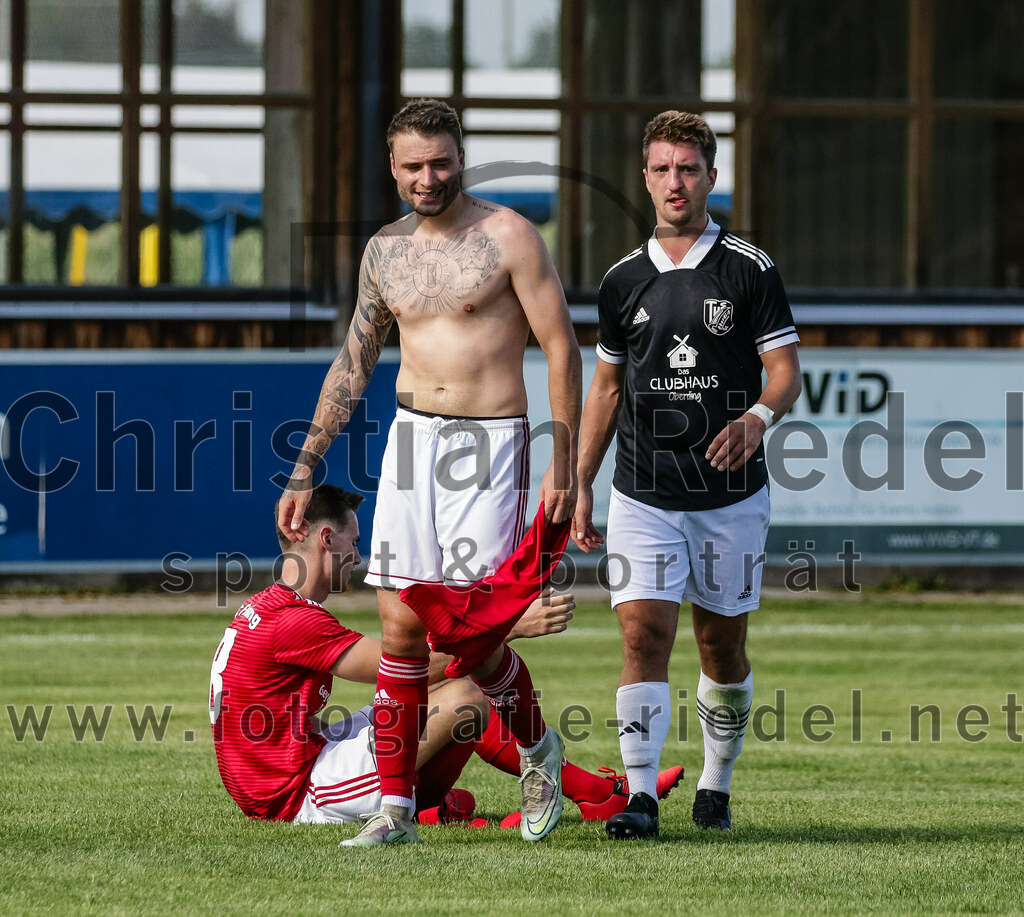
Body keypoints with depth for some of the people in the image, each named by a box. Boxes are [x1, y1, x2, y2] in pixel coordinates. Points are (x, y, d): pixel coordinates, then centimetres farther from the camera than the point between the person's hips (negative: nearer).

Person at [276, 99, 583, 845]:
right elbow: (353, 365, 18)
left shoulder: (508, 237, -6)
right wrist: (305, 473, 16)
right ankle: (396, 802, 4)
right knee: (402, 625, -1)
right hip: (413, 439, 5)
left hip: (491, 443, -5)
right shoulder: (385, 251, 10)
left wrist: (564, 466, -12)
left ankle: (536, 748, 19)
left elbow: (562, 350, -6)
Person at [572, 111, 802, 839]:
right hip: (643, 497, 1)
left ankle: (717, 784, 28)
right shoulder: (624, 280, 8)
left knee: (722, 645, 9)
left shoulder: (750, 271, -2)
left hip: (730, 495, -1)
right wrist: (579, 486, 12)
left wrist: (758, 417, -27)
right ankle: (641, 797, -16)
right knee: (644, 636, -12)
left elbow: (786, 371, -4)